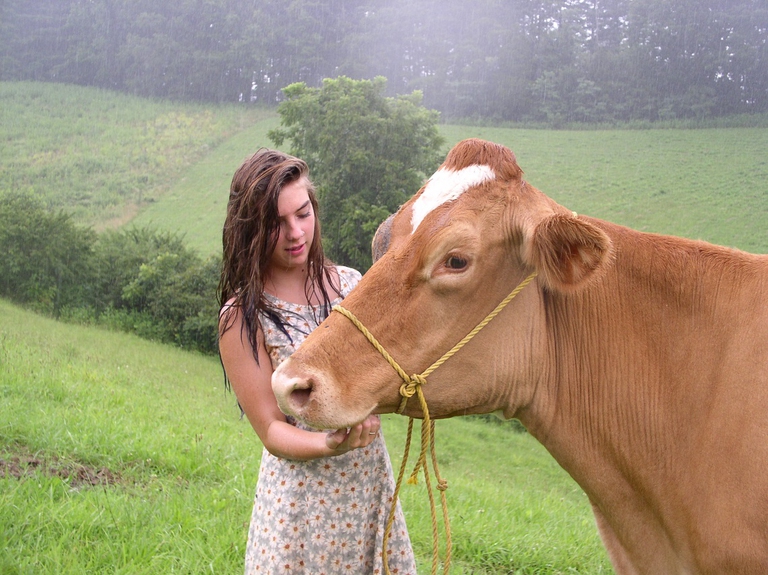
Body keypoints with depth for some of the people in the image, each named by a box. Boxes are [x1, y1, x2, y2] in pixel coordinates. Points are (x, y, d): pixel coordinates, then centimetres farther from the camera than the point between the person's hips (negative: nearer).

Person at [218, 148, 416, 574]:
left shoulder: (350, 284, 1)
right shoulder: (242, 316, -11)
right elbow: (271, 430, -10)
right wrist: (329, 445, -28)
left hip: (374, 482, 4)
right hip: (301, 495, -4)